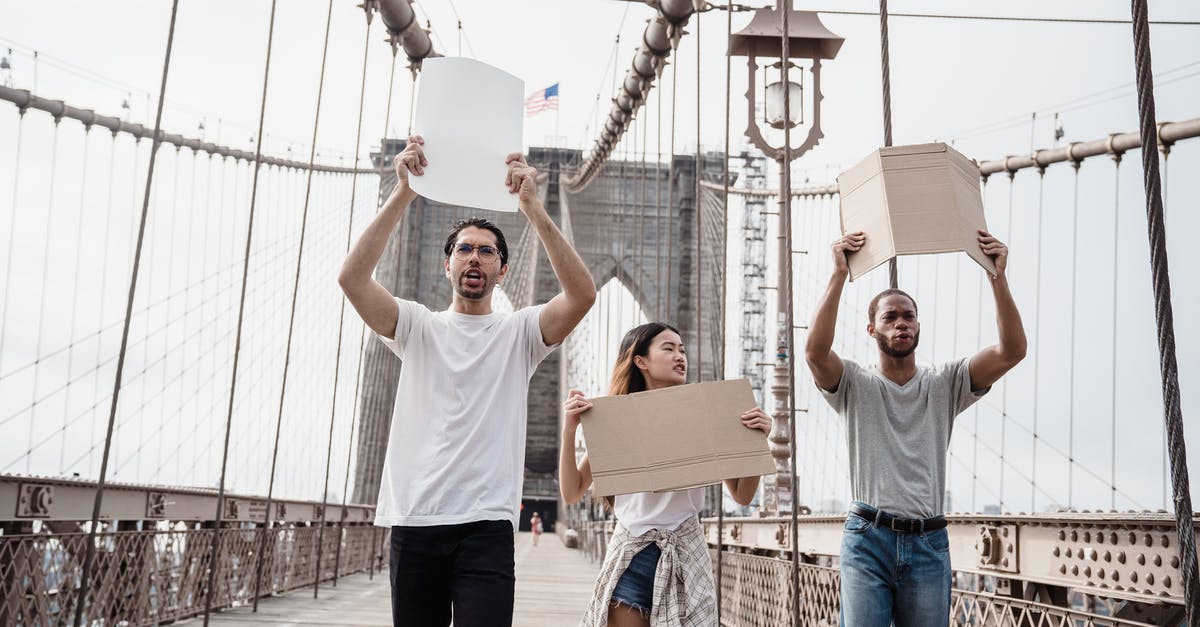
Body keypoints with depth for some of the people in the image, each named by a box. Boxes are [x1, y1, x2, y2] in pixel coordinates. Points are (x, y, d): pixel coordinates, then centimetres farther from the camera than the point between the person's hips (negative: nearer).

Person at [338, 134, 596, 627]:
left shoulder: (519, 332, 8)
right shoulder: (419, 327, 10)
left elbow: (583, 293, -11)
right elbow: (351, 277, -5)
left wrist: (531, 206, -15)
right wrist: (403, 194, -12)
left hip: (486, 526, -2)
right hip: (414, 521, 2)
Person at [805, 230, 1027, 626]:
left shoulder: (944, 384, 9)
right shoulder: (855, 385, 4)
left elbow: (1011, 351, -4)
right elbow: (816, 349, -17)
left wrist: (998, 276, -13)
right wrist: (839, 275, -19)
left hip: (928, 544, 2)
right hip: (867, 540, -2)